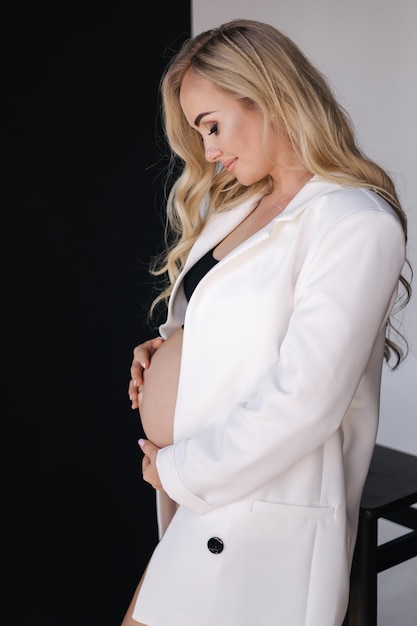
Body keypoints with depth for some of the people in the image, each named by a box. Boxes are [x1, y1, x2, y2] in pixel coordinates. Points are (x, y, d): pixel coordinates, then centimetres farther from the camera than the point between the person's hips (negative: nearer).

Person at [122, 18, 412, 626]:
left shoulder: (357, 223, -16)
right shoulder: (242, 204, 11)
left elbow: (303, 402, -22)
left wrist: (180, 472, -14)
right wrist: (167, 345, 3)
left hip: (254, 514, -7)